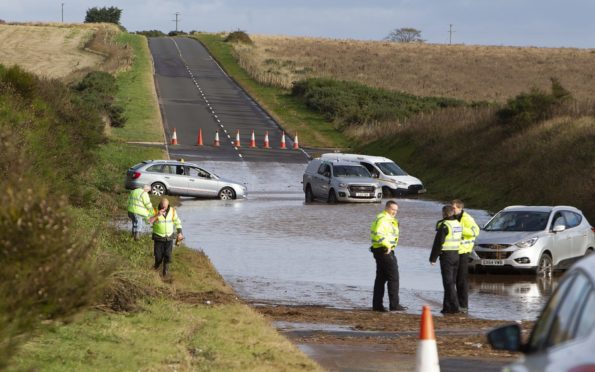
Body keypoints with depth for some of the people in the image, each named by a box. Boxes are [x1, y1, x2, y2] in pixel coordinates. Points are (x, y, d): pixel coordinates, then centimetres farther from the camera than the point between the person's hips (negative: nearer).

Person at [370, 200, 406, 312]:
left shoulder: (389, 219, 19)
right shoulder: (383, 219, -15)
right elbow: (378, 234, -27)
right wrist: (387, 245, -23)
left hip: (382, 251, 11)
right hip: (385, 251, -11)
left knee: (381, 278, 13)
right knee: (393, 277, -7)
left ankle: (377, 305, 15)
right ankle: (394, 305, -7)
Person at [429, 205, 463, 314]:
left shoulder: (444, 225, -13)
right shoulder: (458, 224, 11)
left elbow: (438, 243, -14)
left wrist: (433, 257, -8)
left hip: (446, 255, -8)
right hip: (456, 255, 8)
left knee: (448, 282, -6)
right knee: (451, 282, 13)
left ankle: (454, 306, -11)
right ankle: (447, 306, 17)